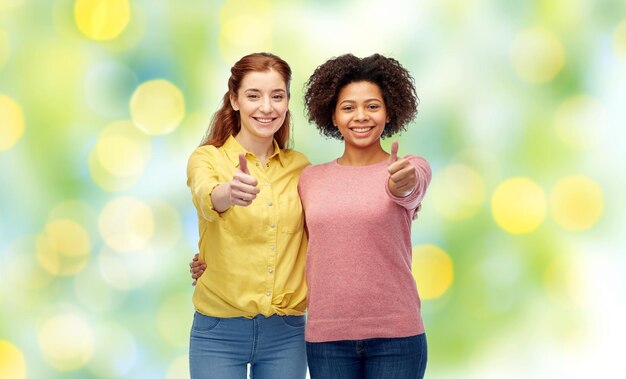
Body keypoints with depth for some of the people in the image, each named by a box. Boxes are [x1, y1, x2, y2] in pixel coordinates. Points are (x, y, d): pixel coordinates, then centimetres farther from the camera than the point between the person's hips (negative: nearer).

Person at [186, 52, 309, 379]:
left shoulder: (300, 167, 6)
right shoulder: (207, 158, -5)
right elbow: (206, 199, -28)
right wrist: (229, 193, -49)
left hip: (286, 331, 3)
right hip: (220, 331, -3)